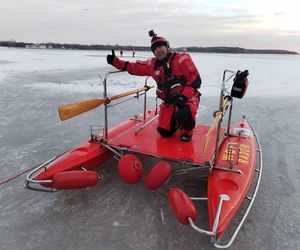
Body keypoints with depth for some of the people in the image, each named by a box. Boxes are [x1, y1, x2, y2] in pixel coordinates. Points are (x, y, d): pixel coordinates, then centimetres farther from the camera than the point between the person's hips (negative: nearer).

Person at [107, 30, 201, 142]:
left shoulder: (181, 58, -10)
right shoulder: (152, 64, 7)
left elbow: (195, 79, -14)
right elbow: (134, 67, 13)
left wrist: (184, 96, -24)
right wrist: (115, 61, 4)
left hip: (187, 97, -5)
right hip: (169, 101, 5)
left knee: (184, 114, -38)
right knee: (164, 131, -3)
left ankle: (187, 131, -3)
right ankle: (177, 120, 30)